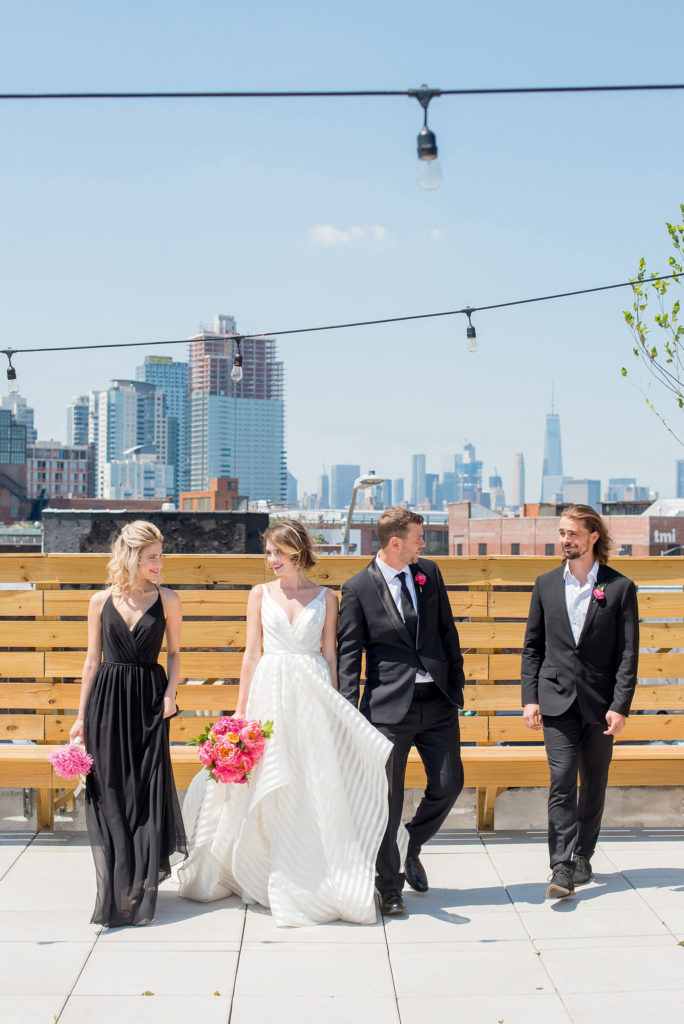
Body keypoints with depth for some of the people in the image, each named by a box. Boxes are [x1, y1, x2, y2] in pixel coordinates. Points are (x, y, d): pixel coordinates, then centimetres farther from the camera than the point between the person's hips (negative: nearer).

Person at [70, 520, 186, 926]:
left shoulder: (167, 600, 1)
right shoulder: (101, 601, 3)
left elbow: (175, 652, 10)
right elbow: (93, 660, 7)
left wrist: (170, 691, -8)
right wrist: (82, 716, 7)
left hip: (149, 700, -1)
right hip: (107, 699, 1)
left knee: (147, 793, -1)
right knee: (111, 794, 3)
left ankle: (142, 892, 13)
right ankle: (114, 894, 14)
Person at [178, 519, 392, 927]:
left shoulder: (326, 597, 6)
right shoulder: (261, 594, 7)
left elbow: (330, 653, 7)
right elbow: (252, 653, 7)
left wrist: (333, 706, 2)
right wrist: (241, 710, 4)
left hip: (314, 695, 0)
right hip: (271, 692, 1)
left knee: (318, 788, -1)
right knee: (272, 792, 3)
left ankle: (323, 882, 9)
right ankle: (281, 881, 14)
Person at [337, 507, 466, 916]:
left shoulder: (430, 573, 7)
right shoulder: (358, 588, -5)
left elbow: (447, 631, 14)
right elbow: (348, 654, -5)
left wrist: (457, 682, 9)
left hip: (438, 701, 4)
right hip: (390, 706, -4)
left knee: (449, 783, 4)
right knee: (388, 798, 1)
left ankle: (413, 849, 31)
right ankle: (390, 886, 17)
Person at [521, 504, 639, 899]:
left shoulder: (620, 587, -1)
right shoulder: (546, 584, 7)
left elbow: (628, 653, -3)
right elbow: (533, 646, 10)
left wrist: (620, 706, -10)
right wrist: (530, 697, 1)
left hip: (599, 701, 0)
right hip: (557, 699, 1)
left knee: (594, 784, 10)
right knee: (562, 781, -8)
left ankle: (583, 857, 26)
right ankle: (562, 868, -9)